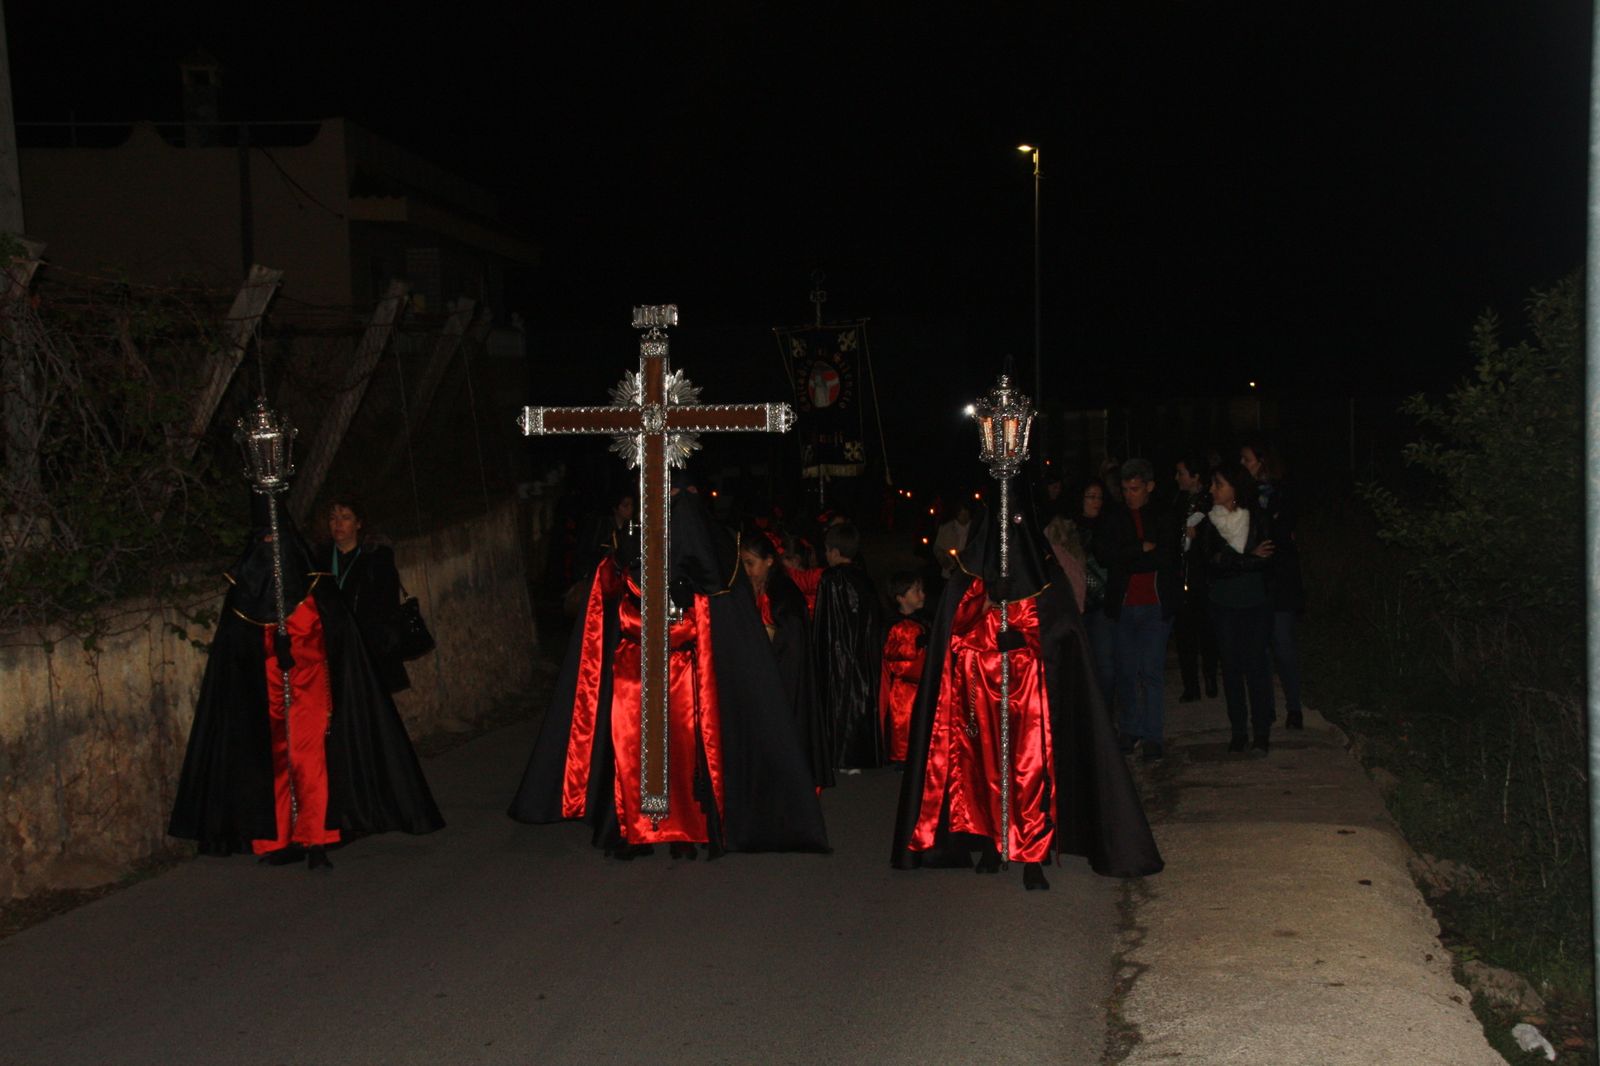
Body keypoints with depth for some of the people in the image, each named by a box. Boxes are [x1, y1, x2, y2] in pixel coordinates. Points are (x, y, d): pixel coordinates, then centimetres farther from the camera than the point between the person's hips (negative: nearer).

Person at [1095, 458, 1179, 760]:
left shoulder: (1164, 518, 2)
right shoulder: (1113, 518, 6)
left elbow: (1169, 559, -7)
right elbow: (1102, 554, -5)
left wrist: (1125, 560, -7)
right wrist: (1142, 549, -10)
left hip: (1156, 606, -2)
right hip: (1123, 606, 2)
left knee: (1152, 672, -4)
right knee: (1126, 672, 6)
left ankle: (1152, 736, 0)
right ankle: (1129, 732, 16)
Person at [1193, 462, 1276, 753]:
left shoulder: (1258, 518, -1)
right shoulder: (1209, 522, 1)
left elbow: (1266, 559, -10)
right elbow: (1210, 563, -11)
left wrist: (1227, 561, -11)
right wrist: (1250, 558, -13)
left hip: (1256, 601, -2)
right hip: (1224, 606, 2)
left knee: (1256, 664, -4)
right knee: (1231, 666, 4)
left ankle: (1261, 733, 2)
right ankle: (1238, 732, 11)